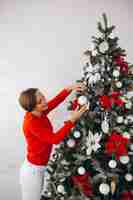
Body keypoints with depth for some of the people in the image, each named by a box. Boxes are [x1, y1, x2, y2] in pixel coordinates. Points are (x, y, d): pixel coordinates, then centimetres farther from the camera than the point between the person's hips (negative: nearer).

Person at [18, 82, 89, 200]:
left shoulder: (39, 113, -5)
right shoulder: (31, 123, -28)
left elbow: (56, 100, 5)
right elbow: (55, 139, -29)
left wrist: (70, 88, -11)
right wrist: (72, 120, -29)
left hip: (39, 168, 8)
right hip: (33, 170, -8)